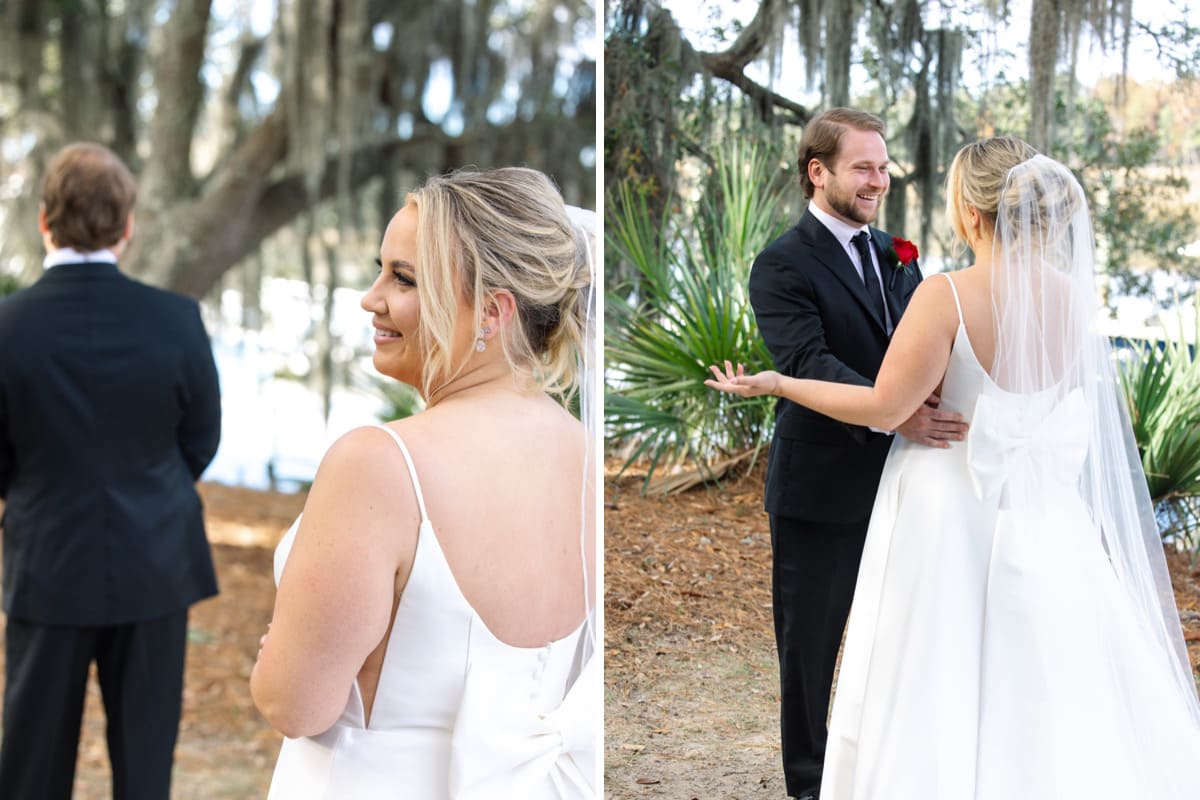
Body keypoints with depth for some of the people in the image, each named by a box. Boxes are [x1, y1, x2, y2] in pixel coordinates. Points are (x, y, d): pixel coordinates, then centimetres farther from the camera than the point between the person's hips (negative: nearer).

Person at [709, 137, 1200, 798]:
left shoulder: (946, 297, -20)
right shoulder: (1071, 295, -4)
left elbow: (885, 406, -18)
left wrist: (777, 383, -8)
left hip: (950, 511, -5)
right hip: (1041, 516, 5)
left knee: (937, 686, 8)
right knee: (1045, 688, 14)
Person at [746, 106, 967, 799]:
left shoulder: (897, 255, 10)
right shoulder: (783, 265, -12)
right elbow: (808, 364, -25)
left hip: (900, 481, 6)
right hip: (822, 489, -5)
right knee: (810, 645, 9)